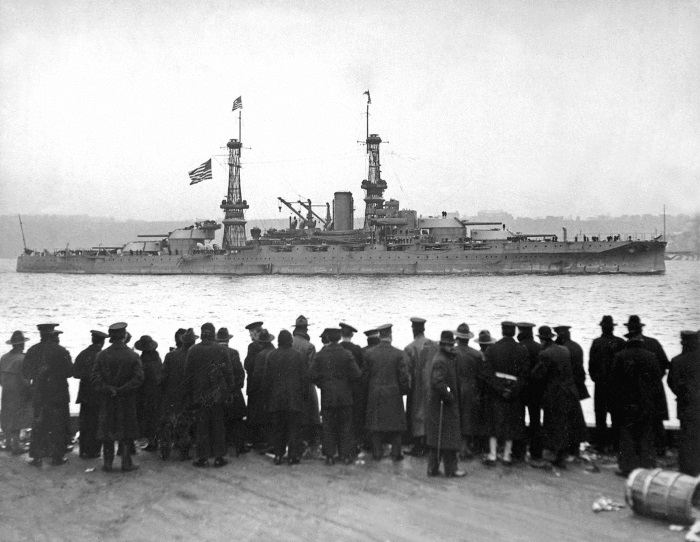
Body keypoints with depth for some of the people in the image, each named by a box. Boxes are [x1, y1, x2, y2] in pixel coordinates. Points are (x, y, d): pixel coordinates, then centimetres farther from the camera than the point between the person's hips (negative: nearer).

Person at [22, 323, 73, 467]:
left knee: (38, 426, 11)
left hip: (38, 395, 3)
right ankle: (57, 456, 9)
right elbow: (70, 371, -9)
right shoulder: (60, 351, -12)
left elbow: (25, 374, 5)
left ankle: (37, 456, 12)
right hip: (58, 395, -3)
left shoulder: (32, 351, -1)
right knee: (58, 426, 6)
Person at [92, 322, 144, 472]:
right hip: (127, 402, -2)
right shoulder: (132, 356, -9)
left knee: (107, 431, 11)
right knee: (126, 433, 7)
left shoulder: (102, 355, -4)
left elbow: (95, 378, -8)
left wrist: (109, 390, -8)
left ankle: (107, 464, 16)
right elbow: (138, 378, -14)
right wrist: (122, 390, -8)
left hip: (107, 401, 2)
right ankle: (126, 464, 10)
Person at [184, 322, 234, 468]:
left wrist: (189, 395, 8)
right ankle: (218, 457, 10)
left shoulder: (193, 351, -3)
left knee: (202, 426, 7)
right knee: (218, 425, 9)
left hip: (199, 395, 0)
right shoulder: (222, 350, -5)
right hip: (218, 394, 0)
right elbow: (229, 372, -3)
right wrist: (229, 391, 6)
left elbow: (188, 374, 1)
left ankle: (203, 457, 7)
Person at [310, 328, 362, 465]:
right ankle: (346, 455, 10)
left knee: (328, 426, 8)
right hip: (344, 396, -1)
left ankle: (330, 455, 8)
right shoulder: (347, 355, -8)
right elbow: (357, 374, -10)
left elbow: (312, 375, -7)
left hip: (327, 396, 1)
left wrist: (321, 384, 9)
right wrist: (348, 381, 9)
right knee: (345, 425, 9)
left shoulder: (320, 355, -5)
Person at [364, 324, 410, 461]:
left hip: (375, 394, 2)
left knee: (376, 423, 10)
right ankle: (396, 453, 11)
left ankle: (377, 453, 13)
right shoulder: (398, 354, -10)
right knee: (395, 423, 9)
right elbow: (404, 376, -8)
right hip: (394, 393, -1)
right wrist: (404, 390, 8)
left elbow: (366, 374, 2)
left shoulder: (369, 353, -5)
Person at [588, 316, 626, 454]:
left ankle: (601, 445, 7)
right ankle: (617, 445, 11)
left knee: (600, 416, 7)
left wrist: (595, 378, 8)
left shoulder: (596, 343, -9)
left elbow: (591, 364, -7)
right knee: (616, 416, 9)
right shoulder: (620, 342, -6)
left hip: (600, 384, -1)